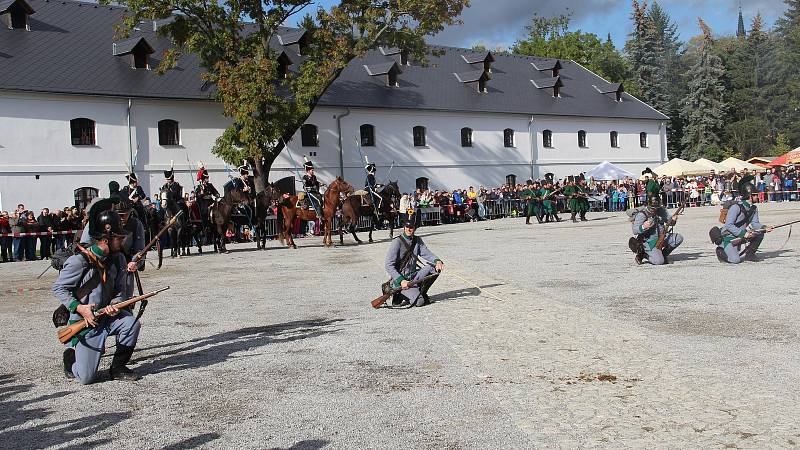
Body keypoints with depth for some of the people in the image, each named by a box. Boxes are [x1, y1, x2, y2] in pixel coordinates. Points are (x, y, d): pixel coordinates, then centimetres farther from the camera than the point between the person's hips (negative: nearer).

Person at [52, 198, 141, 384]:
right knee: (86, 378, -8)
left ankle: (118, 368, -3)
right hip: (85, 320, -5)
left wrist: (115, 305, -14)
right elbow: (58, 288, -10)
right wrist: (79, 308, -20)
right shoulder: (79, 261, -18)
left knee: (132, 324, -26)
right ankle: (71, 356, 28)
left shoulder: (118, 259, 1)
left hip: (107, 315, 5)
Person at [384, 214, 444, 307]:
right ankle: (400, 296, 5)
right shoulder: (397, 242, -14)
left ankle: (421, 293, 5)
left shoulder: (417, 240, 8)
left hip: (413, 277, 7)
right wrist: (401, 280, -24)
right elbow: (388, 265, -16)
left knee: (435, 267, -9)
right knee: (419, 301, -25)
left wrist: (437, 261, -20)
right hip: (399, 279, -7)